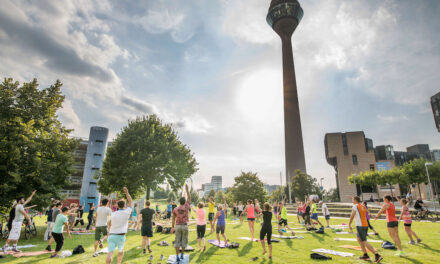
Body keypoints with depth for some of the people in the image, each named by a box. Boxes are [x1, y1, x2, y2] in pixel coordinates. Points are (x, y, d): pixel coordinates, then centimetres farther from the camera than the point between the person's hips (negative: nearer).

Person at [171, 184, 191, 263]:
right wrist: (187, 189, 6)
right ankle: (182, 255, 18)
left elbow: (173, 219, 5)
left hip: (177, 226, 2)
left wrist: (172, 227, 15)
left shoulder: (175, 209, 0)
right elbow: (189, 198, 1)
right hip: (184, 226, -2)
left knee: (177, 241, 6)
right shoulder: (186, 207, -8)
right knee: (184, 240, 12)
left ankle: (177, 256, 4)